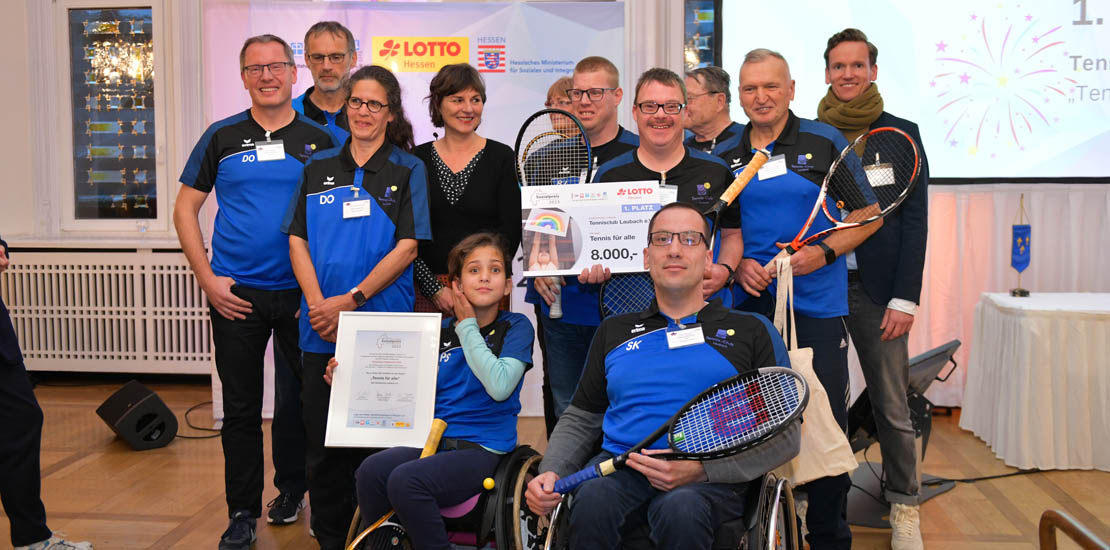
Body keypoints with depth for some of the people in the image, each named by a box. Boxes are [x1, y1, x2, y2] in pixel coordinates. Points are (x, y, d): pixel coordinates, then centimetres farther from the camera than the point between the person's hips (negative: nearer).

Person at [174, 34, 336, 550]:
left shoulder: (320, 140, 4)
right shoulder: (222, 136, 5)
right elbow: (186, 207, 7)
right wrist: (207, 278, -3)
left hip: (302, 293, 0)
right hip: (235, 294, 1)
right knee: (241, 408, 8)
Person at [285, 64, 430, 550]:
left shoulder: (408, 170, 3)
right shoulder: (318, 168, 12)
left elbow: (407, 247, -5)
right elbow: (298, 240, 8)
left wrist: (351, 299, -13)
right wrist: (317, 304, -7)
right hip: (321, 329, 3)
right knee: (322, 439, 7)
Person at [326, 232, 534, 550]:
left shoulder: (516, 327, 0)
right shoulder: (441, 331, 13)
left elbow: (499, 387, -17)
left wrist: (467, 326, -6)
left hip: (483, 449, -5)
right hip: (434, 440, 5)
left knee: (405, 480, -29)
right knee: (371, 470, -23)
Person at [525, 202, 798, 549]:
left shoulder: (751, 331, 13)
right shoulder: (614, 331, 23)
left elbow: (784, 435, 7)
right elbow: (580, 420, 24)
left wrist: (701, 469, -10)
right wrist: (551, 473, 1)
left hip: (708, 479, -2)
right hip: (618, 466, 2)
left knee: (681, 508, -38)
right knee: (593, 501, -34)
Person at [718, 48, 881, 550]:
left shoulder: (825, 142, 0)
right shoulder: (725, 155, 9)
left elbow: (869, 214, 1)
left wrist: (824, 253, -13)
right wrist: (738, 265, -5)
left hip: (817, 306, -2)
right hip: (749, 303, 3)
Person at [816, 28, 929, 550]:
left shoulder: (901, 133, 6)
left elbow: (915, 220, 1)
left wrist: (905, 298, -7)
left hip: (875, 286, -2)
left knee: (891, 404, 1)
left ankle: (904, 507, 15)